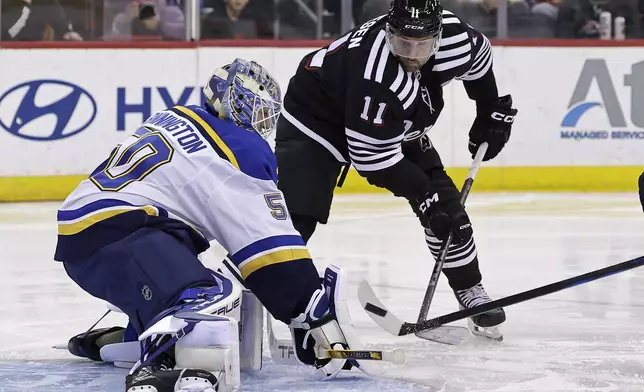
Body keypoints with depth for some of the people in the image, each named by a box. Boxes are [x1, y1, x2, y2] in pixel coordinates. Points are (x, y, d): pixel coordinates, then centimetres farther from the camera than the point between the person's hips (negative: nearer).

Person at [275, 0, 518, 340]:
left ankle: (471, 294, 15)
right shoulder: (376, 77, -41)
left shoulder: (454, 36, -22)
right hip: (316, 118, -7)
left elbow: (477, 57, 5)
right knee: (295, 216, -21)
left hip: (396, 127, 7)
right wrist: (424, 194, -30)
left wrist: (493, 110, 10)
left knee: (447, 208, 0)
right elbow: (373, 156, -32)